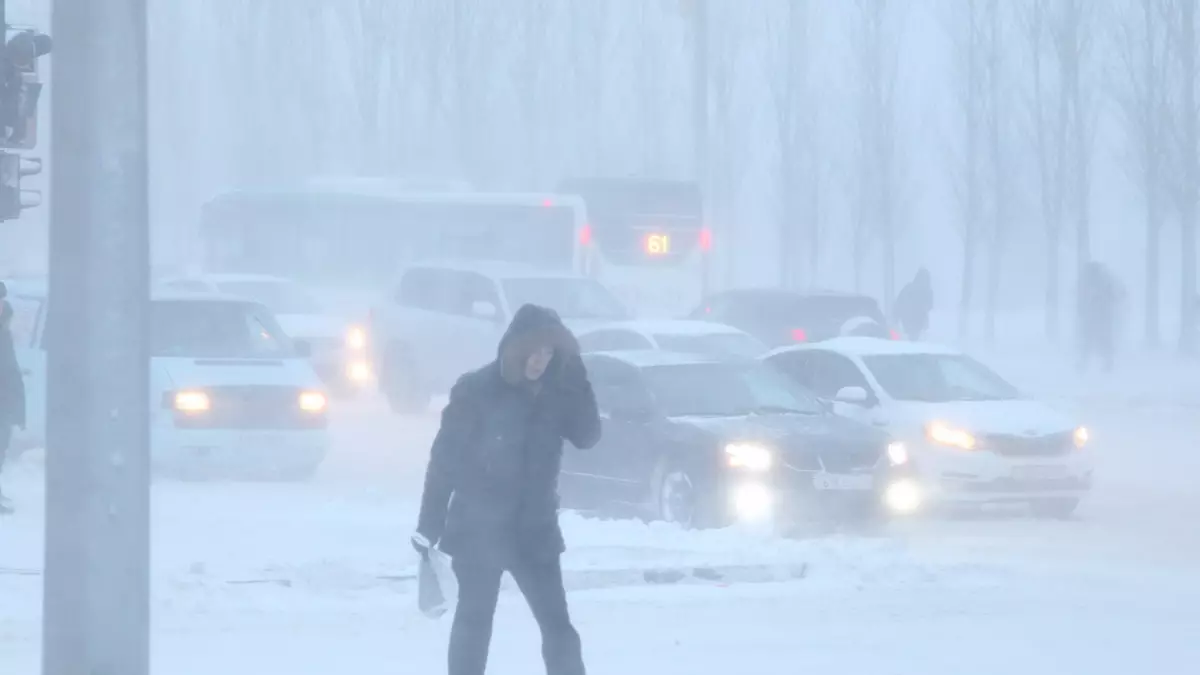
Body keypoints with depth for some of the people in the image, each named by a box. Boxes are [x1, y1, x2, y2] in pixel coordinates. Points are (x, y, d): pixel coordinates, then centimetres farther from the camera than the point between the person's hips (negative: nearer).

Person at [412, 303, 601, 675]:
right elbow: (444, 459, -9)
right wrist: (428, 527, -10)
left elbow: (587, 436, -9)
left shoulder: (554, 394, 0)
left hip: (534, 529, 3)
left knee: (558, 626, 1)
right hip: (478, 529, -3)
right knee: (473, 624, 6)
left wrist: (575, 380, -19)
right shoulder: (476, 390, -12)